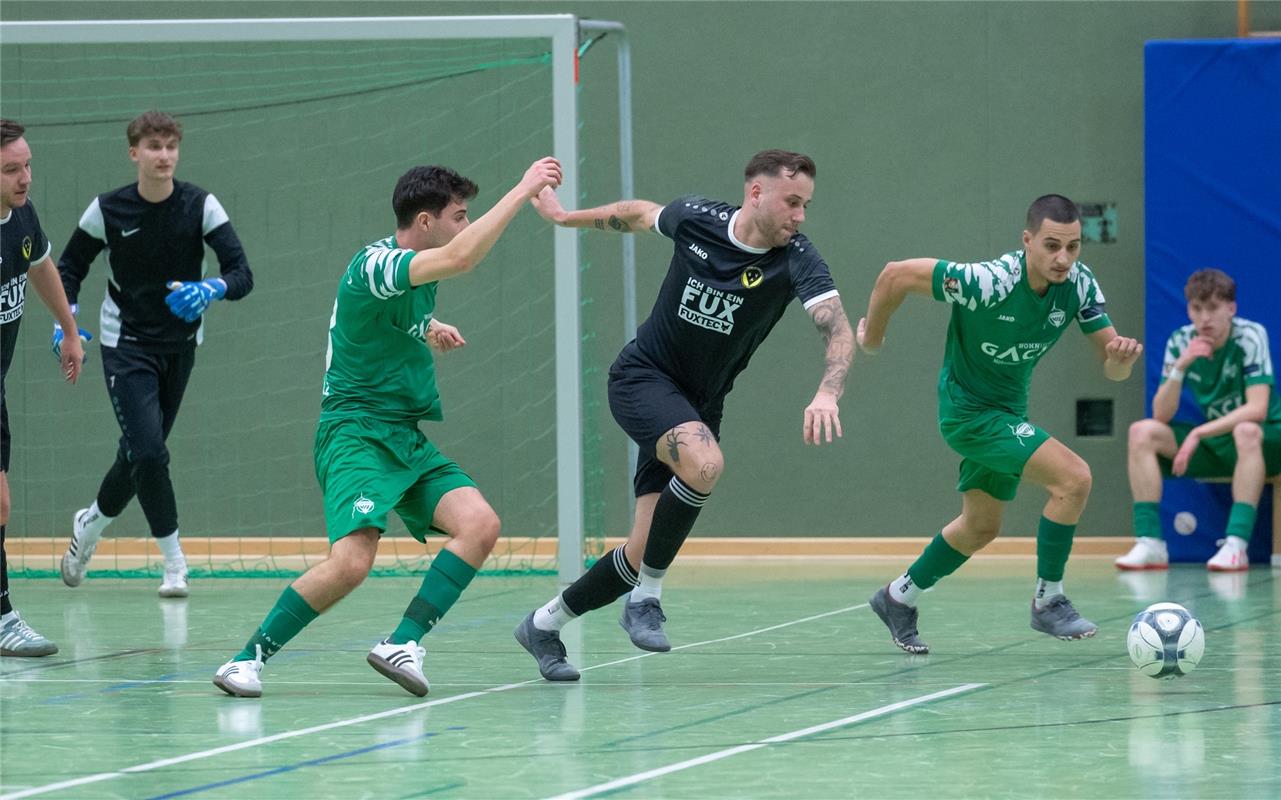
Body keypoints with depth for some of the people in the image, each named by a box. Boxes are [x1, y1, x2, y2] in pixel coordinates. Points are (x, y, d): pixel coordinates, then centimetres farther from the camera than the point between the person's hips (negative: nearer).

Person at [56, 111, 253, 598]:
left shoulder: (200, 206, -12)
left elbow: (242, 274, -17)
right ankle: (174, 563, -4)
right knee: (148, 452, -16)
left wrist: (211, 289, -39)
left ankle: (91, 523, 41)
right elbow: (70, 268, 3)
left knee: (141, 455, 13)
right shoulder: (107, 211, -11)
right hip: (126, 344, -2)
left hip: (180, 346, 2)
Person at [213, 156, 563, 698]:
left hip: (408, 440, 9)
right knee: (351, 562, -25)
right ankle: (247, 660, -9)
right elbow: (460, 258, -34)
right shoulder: (374, 264, -17)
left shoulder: (417, 269, 12)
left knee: (479, 526, -13)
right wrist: (523, 191, -29)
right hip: (356, 431, -9)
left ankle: (402, 644, -12)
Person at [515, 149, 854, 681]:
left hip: (698, 404, 2)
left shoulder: (797, 261, -15)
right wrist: (566, 217, 24)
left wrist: (827, 393, -49)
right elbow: (636, 214, 11)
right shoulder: (693, 219, -12)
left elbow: (838, 330, -30)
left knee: (646, 555, -4)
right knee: (705, 462, -34)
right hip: (642, 377, -2)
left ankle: (544, 625, 20)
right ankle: (646, 597, -16)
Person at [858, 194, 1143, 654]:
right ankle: (1048, 602, -8)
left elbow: (1111, 368, -12)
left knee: (981, 527, 23)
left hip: (1007, 409, 7)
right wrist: (871, 337, -9)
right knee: (1073, 477, -22)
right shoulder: (989, 282, -32)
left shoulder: (1079, 284, -15)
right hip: (968, 409, -7)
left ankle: (899, 598, 42)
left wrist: (1123, 356, -37)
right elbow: (896, 275, -24)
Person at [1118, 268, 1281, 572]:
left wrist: (1199, 434, -31)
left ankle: (1237, 544, -42)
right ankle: (1150, 544, -20)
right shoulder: (1181, 342, -3)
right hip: (1215, 442, 5)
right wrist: (1180, 367, -23)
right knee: (1142, 432, -13)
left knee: (1246, 431, -39)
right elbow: (1161, 416, -8)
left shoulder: (1250, 336, -16)